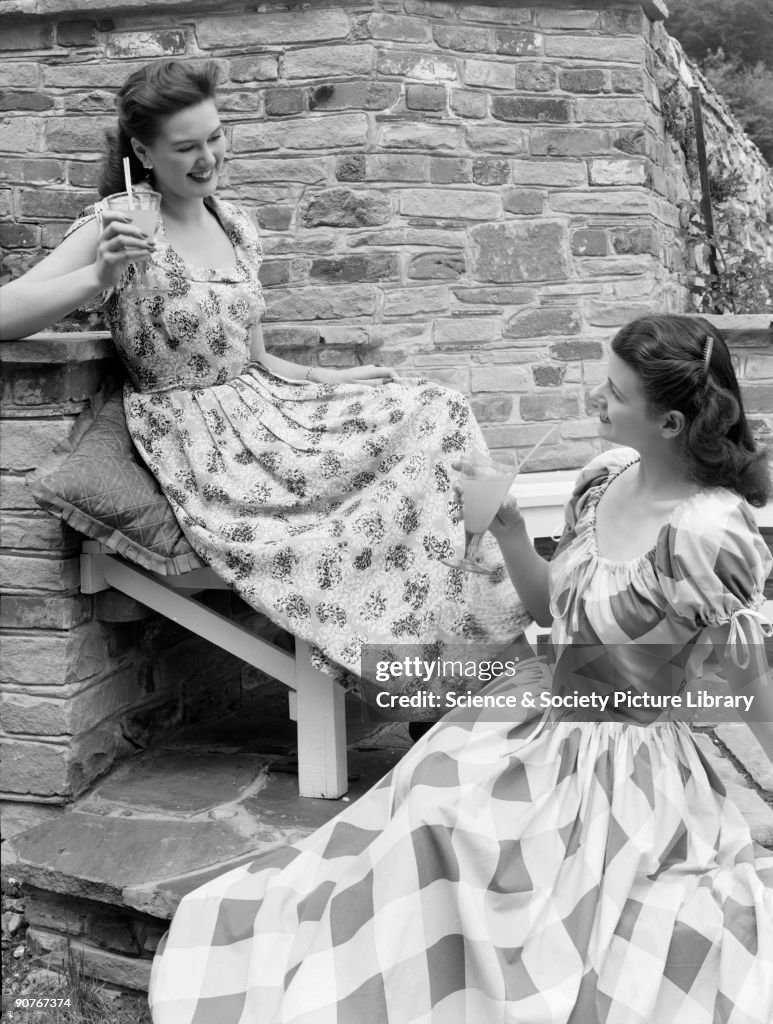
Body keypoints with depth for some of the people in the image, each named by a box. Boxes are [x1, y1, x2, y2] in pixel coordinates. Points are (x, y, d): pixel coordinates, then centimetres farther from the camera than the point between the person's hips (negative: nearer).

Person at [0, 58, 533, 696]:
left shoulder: (236, 228, 11)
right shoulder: (117, 227, -9)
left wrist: (340, 379, 5)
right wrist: (102, 274, -30)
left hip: (263, 415, 7)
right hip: (198, 443, -7)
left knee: (437, 413, -7)